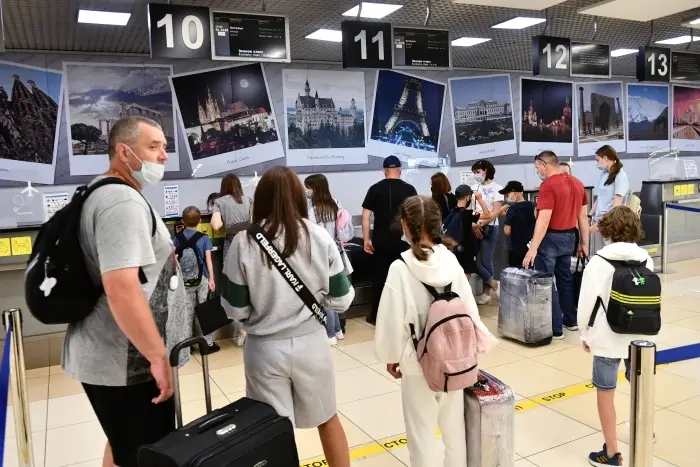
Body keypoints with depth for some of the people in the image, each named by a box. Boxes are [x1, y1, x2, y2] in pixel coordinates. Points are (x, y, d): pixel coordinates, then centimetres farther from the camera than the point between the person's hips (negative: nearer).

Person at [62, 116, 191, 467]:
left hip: (110, 355, 10)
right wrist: (158, 356, -25)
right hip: (127, 362, -10)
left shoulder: (101, 193, 14)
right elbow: (122, 288, -30)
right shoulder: (123, 201, -20)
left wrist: (162, 257, 19)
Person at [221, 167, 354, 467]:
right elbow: (341, 300, -4)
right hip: (310, 344, 1)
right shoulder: (319, 237, -8)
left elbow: (235, 310, -6)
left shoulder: (244, 243, -11)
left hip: (265, 349, -1)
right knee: (327, 418, 24)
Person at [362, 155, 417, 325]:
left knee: (379, 277, 8)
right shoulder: (409, 189, 0)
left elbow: (365, 215, -3)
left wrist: (367, 239, 1)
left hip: (380, 240, 0)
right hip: (403, 240, 0)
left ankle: (376, 315, 14)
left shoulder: (375, 188, 0)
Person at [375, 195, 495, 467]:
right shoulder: (451, 260, -7)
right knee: (454, 424, 21)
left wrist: (391, 357, 1)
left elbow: (393, 320, -15)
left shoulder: (400, 268, -20)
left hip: (418, 362, -4)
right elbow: (469, 307, 1)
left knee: (422, 430, 11)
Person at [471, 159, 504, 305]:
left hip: (489, 228, -5)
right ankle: (493, 283, 12)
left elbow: (496, 212, -9)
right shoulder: (475, 188, 10)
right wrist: (473, 225, -8)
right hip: (475, 228, 5)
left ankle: (486, 293, 12)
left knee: (485, 260, -2)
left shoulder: (497, 188, -3)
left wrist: (480, 225, -14)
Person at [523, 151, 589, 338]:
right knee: (565, 278, 20)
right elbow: (583, 215, 12)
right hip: (569, 237, 8)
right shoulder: (577, 183, 8)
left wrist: (533, 248, -24)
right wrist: (584, 243, 18)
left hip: (551, 238, -8)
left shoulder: (548, 185, -17)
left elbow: (544, 219, -24)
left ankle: (555, 328, 1)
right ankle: (571, 320, 29)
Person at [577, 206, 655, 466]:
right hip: (640, 336, 5)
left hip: (608, 338, -5)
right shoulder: (646, 259, -1)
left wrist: (586, 334, 2)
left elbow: (588, 302, -13)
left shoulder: (599, 261, -14)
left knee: (605, 394, 6)